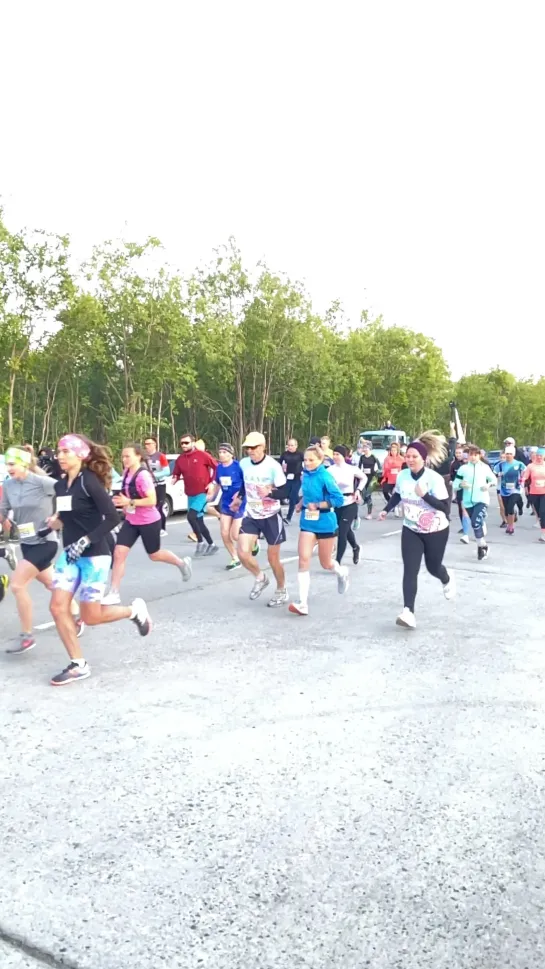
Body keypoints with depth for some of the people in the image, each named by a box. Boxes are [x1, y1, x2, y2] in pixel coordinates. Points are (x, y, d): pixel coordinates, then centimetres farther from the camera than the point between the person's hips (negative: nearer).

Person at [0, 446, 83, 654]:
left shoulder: (41, 482, -18)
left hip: (45, 542, -7)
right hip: (26, 543, 7)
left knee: (17, 585, -14)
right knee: (51, 584, 21)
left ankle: (27, 637, -2)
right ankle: (76, 614, 42)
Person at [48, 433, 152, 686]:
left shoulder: (89, 481, -16)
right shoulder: (60, 485, 6)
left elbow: (112, 518, -20)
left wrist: (85, 541, -24)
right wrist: (55, 522, 3)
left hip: (94, 556, -7)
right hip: (70, 555, 7)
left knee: (90, 616, -1)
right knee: (58, 608, -1)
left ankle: (134, 610, 25)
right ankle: (78, 665, 11)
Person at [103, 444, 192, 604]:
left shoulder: (143, 475, -23)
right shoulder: (127, 473, 2)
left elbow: (152, 500, -29)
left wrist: (130, 502, -32)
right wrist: (122, 503, 5)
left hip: (149, 522, -7)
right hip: (131, 521, 7)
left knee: (154, 555, 12)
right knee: (118, 553, -5)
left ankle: (182, 563, 41)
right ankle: (114, 594, -1)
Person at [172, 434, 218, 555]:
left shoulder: (202, 455, -9)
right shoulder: (180, 459, 5)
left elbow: (216, 467, -2)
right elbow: (177, 474, 12)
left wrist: (211, 483, -8)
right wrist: (174, 479, -11)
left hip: (202, 493, -6)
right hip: (190, 495, 6)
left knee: (191, 516, -21)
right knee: (199, 521, 11)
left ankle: (201, 541, -4)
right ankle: (211, 545, 26)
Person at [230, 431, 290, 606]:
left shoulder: (273, 466, -19)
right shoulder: (243, 463, -3)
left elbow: (284, 492, -17)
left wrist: (269, 493, -34)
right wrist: (239, 498, 10)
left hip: (271, 517, -4)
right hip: (251, 516, 4)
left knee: (273, 558, 6)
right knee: (243, 553, -11)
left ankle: (281, 591, 30)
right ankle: (260, 578, 19)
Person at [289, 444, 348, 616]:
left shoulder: (325, 476, -17)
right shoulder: (305, 475, 1)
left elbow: (339, 499, -21)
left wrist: (317, 505, -23)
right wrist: (302, 503, 3)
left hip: (325, 524, -5)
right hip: (307, 523, 5)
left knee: (325, 563, 11)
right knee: (303, 559, -11)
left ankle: (342, 572, 49)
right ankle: (303, 604, -10)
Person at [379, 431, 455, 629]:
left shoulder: (434, 479, -22)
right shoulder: (402, 475, -6)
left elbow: (444, 506, -22)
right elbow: (397, 495, 14)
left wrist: (424, 495, -33)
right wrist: (386, 510, 2)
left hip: (435, 531, -3)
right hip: (411, 531, 3)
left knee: (433, 567, 14)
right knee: (410, 570, -10)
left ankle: (447, 580, 52)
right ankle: (408, 612, -15)